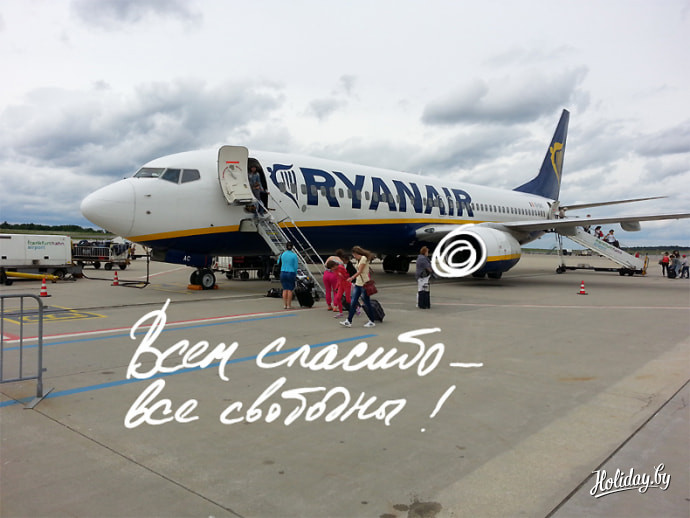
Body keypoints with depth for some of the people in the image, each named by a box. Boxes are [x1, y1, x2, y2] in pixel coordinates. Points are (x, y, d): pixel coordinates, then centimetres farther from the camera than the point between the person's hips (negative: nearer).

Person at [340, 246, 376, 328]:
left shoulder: (364, 258, -11)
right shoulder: (358, 260, 16)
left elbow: (360, 271, -16)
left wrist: (352, 278, -13)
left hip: (364, 284, -9)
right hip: (358, 284, 9)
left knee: (366, 303, -1)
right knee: (353, 302, 3)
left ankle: (371, 322, 10)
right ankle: (349, 321, 4)